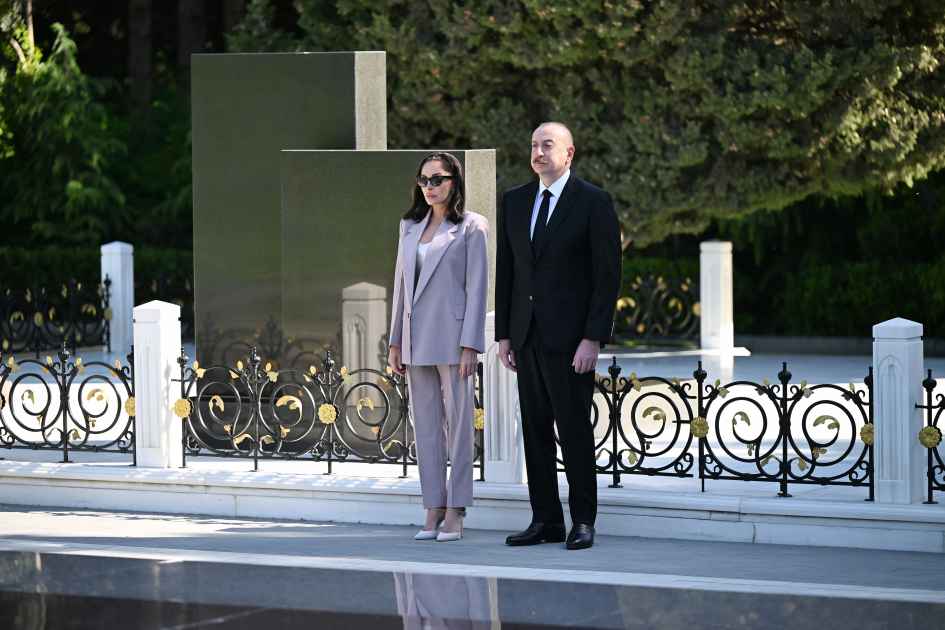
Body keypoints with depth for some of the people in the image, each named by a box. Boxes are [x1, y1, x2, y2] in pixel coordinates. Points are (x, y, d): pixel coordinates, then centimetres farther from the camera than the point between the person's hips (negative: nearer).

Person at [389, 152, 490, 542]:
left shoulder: (470, 228, -3)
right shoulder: (411, 226, 13)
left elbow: (477, 289, -7)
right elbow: (401, 283, 16)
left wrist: (470, 346, -13)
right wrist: (395, 343, 13)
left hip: (453, 339, -6)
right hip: (417, 341, 6)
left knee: (459, 422, -2)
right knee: (426, 425, 6)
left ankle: (455, 513, 0)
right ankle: (433, 510, 10)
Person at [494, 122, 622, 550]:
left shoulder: (594, 203, -4)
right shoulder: (515, 201, 12)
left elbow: (609, 275, -7)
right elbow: (505, 271, 15)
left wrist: (593, 338, -13)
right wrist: (503, 334, 8)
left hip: (570, 336, -5)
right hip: (527, 334, 5)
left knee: (575, 430, -3)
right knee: (535, 430, 6)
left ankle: (583, 521, 4)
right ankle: (545, 521, 11)